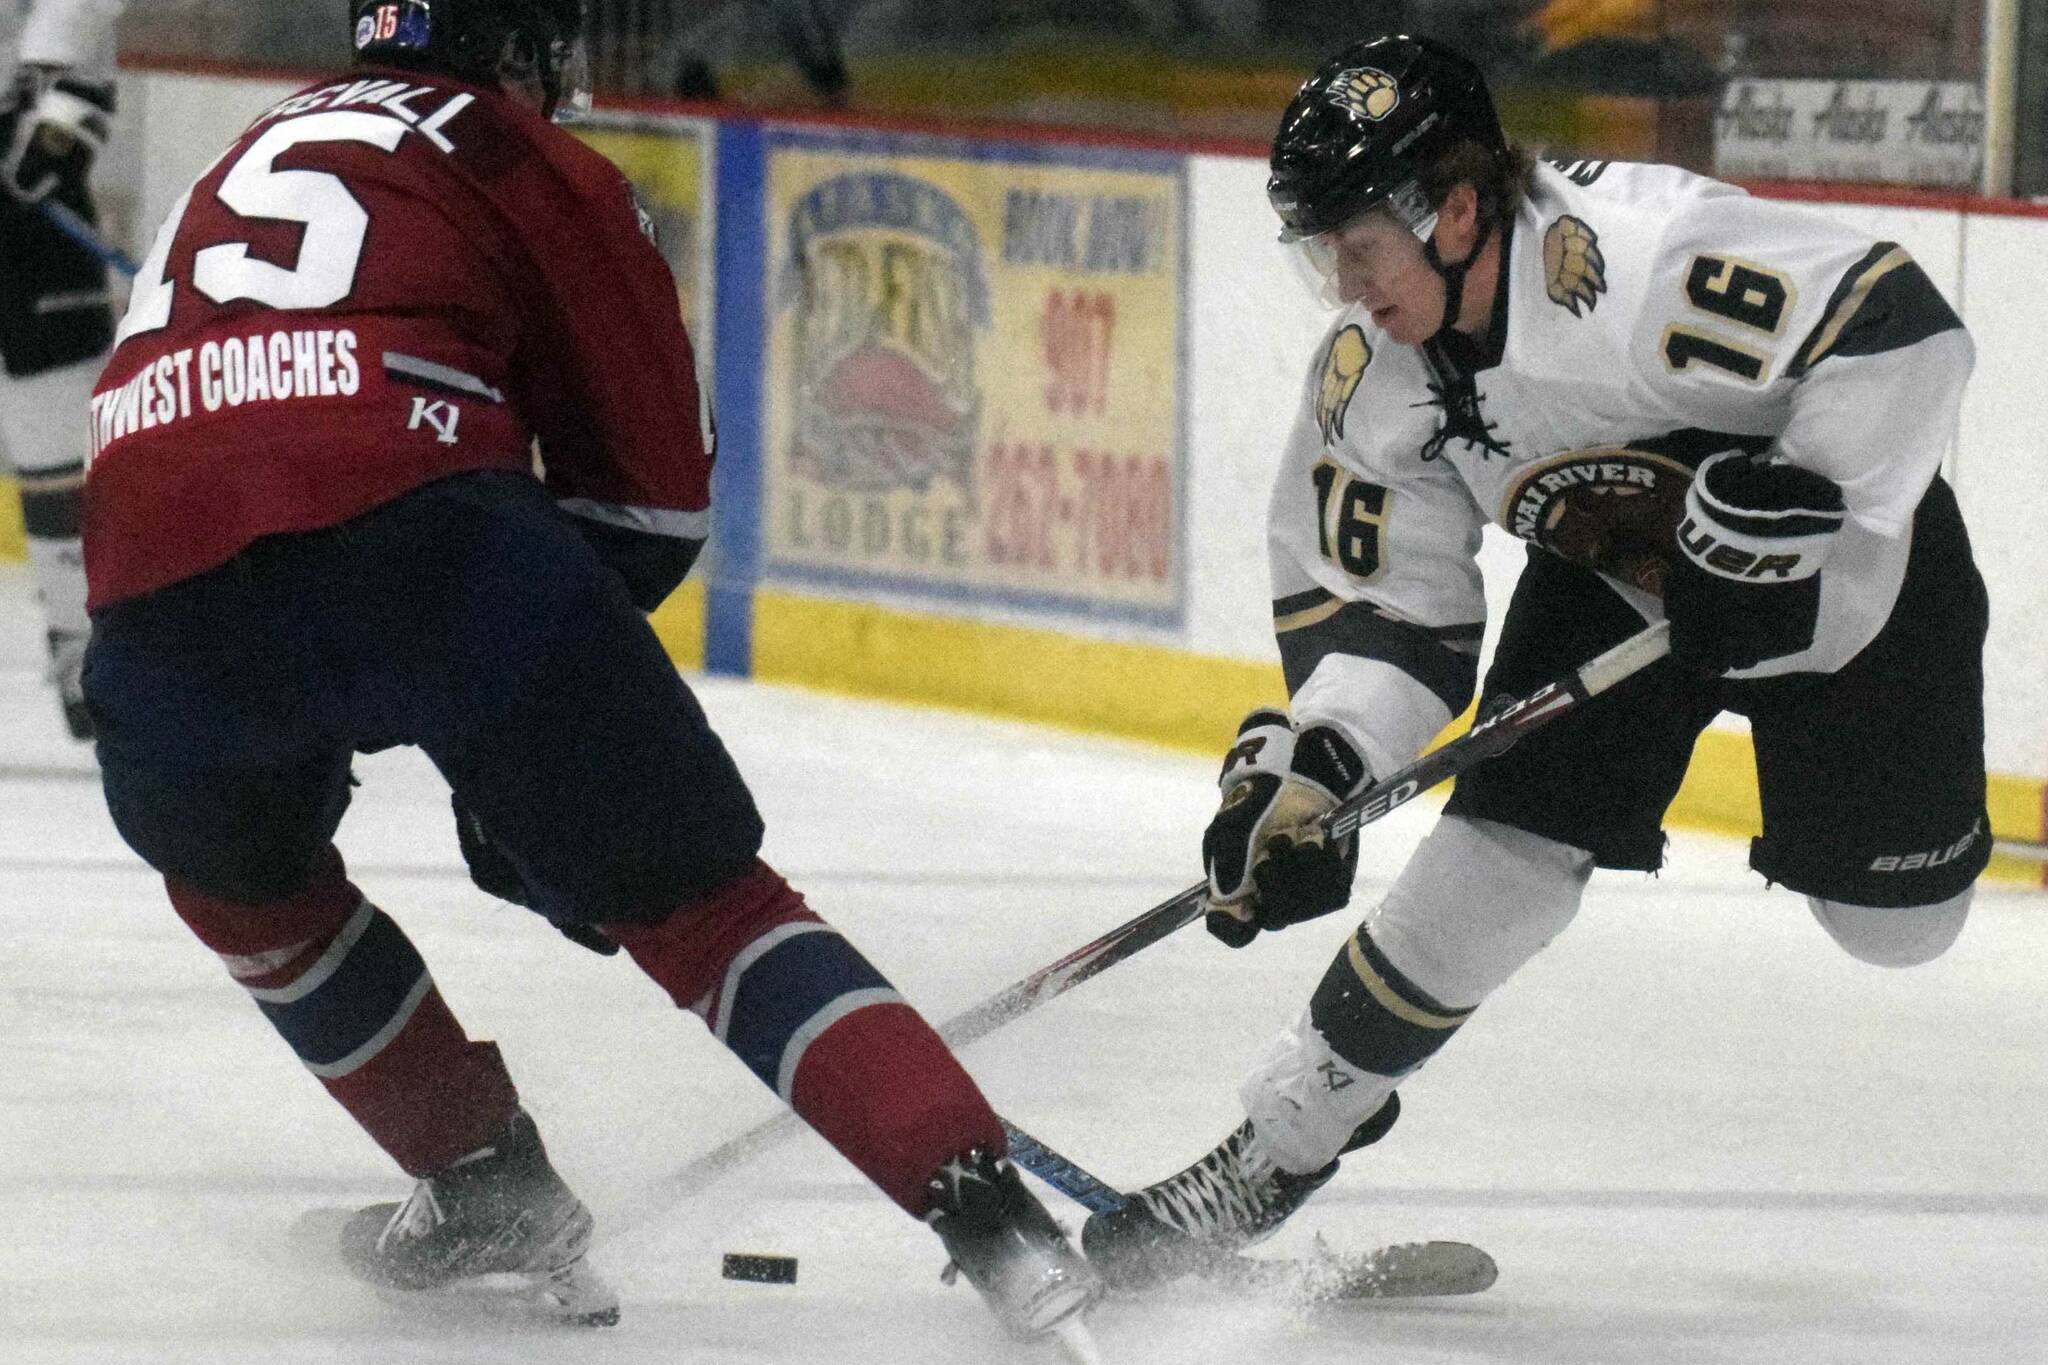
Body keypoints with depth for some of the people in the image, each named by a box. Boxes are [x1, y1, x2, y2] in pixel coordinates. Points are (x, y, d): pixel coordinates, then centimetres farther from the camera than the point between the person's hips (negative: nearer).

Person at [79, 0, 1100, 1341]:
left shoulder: (261, 150, 36)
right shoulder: (529, 163, 19)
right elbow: (656, 489, 15)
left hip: (159, 593, 4)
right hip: (410, 518, -4)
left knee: (242, 875, 36)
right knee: (706, 908, 4)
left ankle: (488, 1182, 34)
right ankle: (996, 1223, -7)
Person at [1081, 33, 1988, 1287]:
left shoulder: (1641, 254, -38)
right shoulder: (1370, 386, -14)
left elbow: (1903, 332, -37)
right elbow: (1372, 601, -6)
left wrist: (1787, 515, -36)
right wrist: (1306, 773, -21)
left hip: (1847, 550, -5)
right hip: (1612, 571, 5)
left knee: (1895, 921, -4)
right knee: (1498, 854, -8)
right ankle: (1288, 1134, 3)